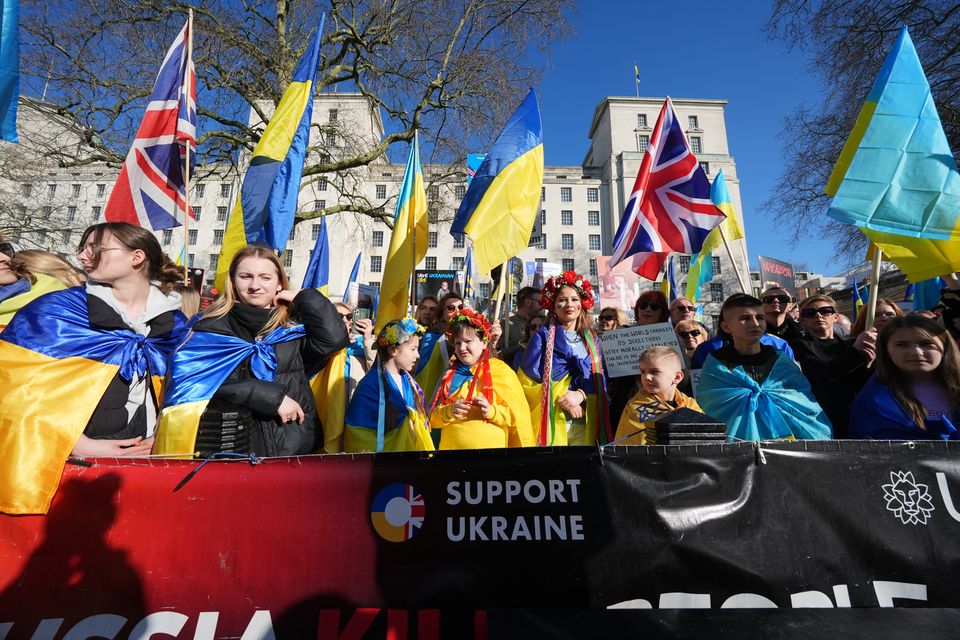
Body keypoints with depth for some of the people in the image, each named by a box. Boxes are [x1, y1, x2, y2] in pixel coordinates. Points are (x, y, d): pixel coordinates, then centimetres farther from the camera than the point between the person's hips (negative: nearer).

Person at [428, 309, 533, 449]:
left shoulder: (501, 371, -1)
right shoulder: (450, 374, 7)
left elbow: (518, 416, -3)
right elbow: (433, 417, 5)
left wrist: (492, 411, -18)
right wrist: (449, 411, -13)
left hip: (491, 446, -2)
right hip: (450, 446, 2)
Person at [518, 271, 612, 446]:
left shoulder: (591, 341, 13)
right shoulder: (543, 337, 0)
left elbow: (599, 381, 8)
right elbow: (527, 381, -5)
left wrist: (581, 395, -12)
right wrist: (561, 400, -13)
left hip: (585, 424, 4)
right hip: (552, 422, -4)